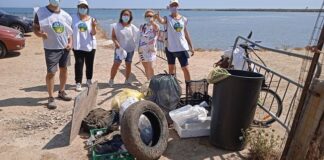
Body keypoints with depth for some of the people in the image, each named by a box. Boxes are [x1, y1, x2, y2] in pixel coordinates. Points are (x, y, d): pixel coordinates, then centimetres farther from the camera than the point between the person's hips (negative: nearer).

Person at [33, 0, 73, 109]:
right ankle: (51, 98, 4)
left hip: (65, 47, 5)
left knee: (64, 69, 12)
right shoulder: (41, 12, -4)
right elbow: (35, 28, -3)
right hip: (51, 48, -5)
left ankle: (62, 92, 29)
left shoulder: (65, 15, 8)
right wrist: (40, 34, -25)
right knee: (51, 72, -6)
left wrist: (70, 43, 0)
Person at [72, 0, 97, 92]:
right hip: (78, 46, -1)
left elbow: (94, 33, -4)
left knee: (89, 64, 9)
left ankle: (89, 80, 27)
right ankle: (78, 83, 3)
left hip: (90, 46, 1)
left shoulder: (91, 19, 1)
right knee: (79, 64, -3)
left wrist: (94, 26, -23)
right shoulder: (74, 18, 1)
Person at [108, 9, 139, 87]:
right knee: (116, 64, -8)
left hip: (130, 48, 3)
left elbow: (135, 37, 8)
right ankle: (111, 80, 5)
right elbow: (113, 36, -6)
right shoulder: (117, 26, -3)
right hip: (120, 48, -3)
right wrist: (116, 43, -21)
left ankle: (127, 80, 24)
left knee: (128, 64, 10)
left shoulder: (132, 27, 4)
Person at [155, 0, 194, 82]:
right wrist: (158, 17, -52)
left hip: (182, 47, 1)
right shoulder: (167, 18, -3)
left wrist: (191, 46, 13)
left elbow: (186, 33, 13)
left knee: (185, 68, -1)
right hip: (170, 47, -1)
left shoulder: (184, 19, 5)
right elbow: (162, 21, -28)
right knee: (171, 67, 12)